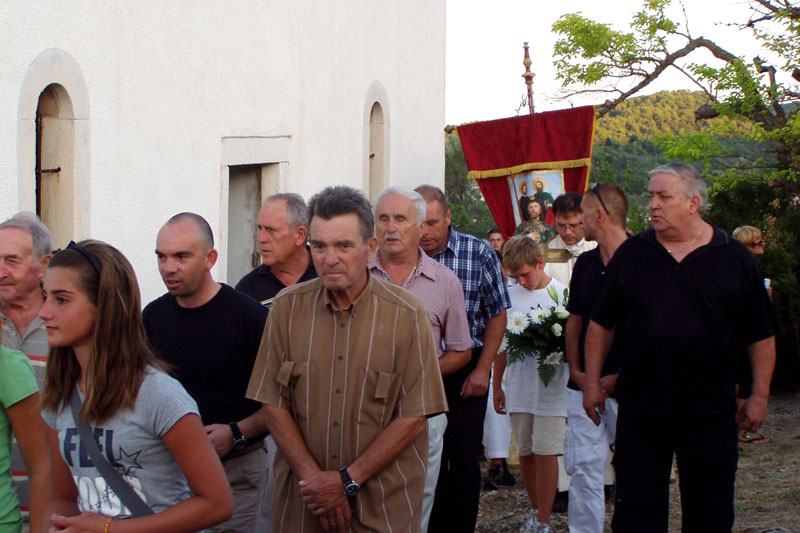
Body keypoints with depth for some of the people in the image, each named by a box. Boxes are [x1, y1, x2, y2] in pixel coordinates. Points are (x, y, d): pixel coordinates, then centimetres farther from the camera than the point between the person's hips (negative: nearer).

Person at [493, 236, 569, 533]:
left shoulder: (562, 294, -4)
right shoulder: (510, 296, 7)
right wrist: (497, 386, 16)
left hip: (551, 387, -4)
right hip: (519, 387, 4)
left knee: (545, 453, -5)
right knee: (525, 453, 10)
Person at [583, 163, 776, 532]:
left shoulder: (734, 259, 0)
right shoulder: (632, 254, 5)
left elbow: (761, 335, 3)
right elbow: (601, 324, 11)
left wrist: (759, 395, 0)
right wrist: (592, 382, 7)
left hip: (710, 413, -1)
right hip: (640, 408, 1)